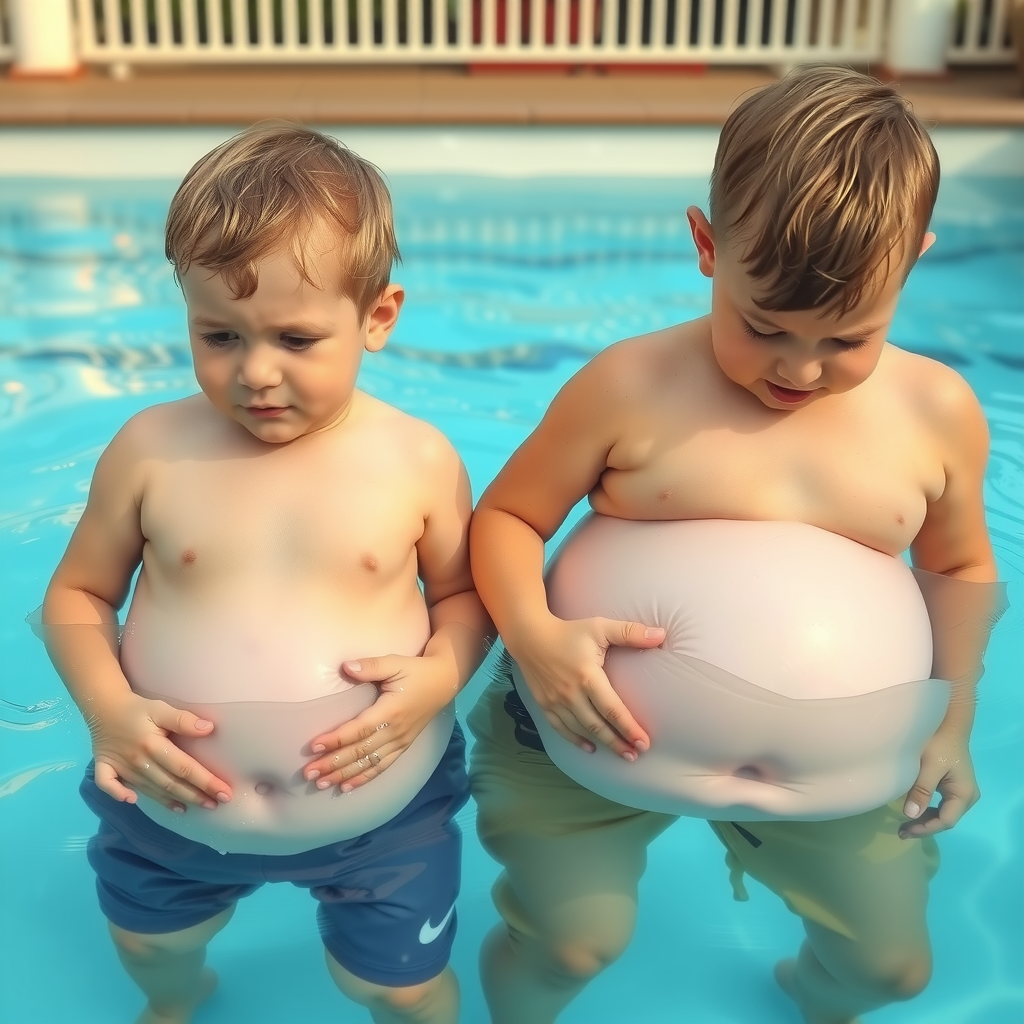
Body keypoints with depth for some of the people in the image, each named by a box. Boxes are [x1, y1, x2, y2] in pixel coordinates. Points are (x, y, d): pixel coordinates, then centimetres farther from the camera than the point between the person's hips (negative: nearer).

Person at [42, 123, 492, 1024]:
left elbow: (463, 592, 0)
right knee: (150, 949, 31)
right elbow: (77, 595, 0)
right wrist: (107, 707, -17)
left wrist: (439, 675, -20)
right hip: (174, 805, 3)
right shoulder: (151, 451, -12)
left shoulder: (418, 460, -14)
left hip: (379, 808, -2)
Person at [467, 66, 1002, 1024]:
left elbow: (961, 568, 9)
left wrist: (951, 717, 0)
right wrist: (533, 636, -28)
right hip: (612, 721, -3)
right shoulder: (629, 389, -19)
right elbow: (506, 517, -9)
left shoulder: (939, 413, -7)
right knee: (571, 944, -4)